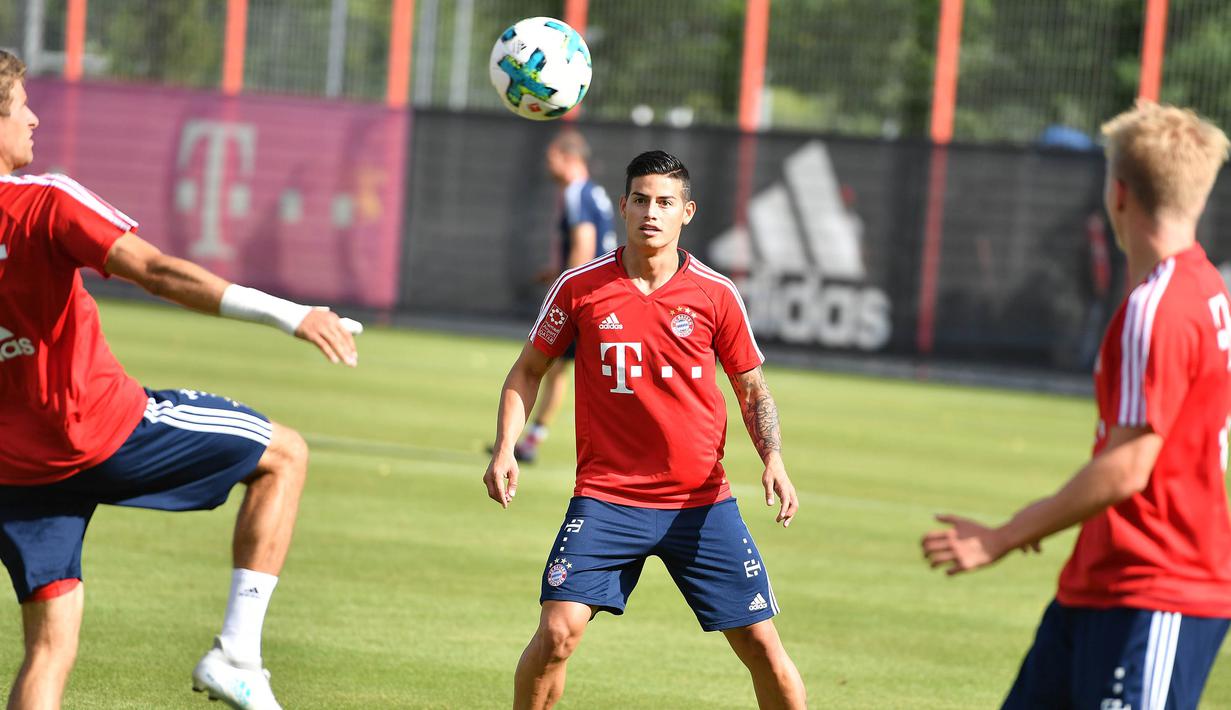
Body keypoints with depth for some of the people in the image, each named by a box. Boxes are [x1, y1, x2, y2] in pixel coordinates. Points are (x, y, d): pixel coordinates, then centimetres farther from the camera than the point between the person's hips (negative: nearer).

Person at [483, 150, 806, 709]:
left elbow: (753, 391, 9)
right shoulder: (579, 287, -1)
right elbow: (528, 370, 11)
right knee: (557, 632, -15)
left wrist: (773, 460, -8)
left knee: (763, 647, -1)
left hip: (701, 502, 1)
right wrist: (504, 449, -3)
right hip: (605, 498, -1)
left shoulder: (716, 296, -1)